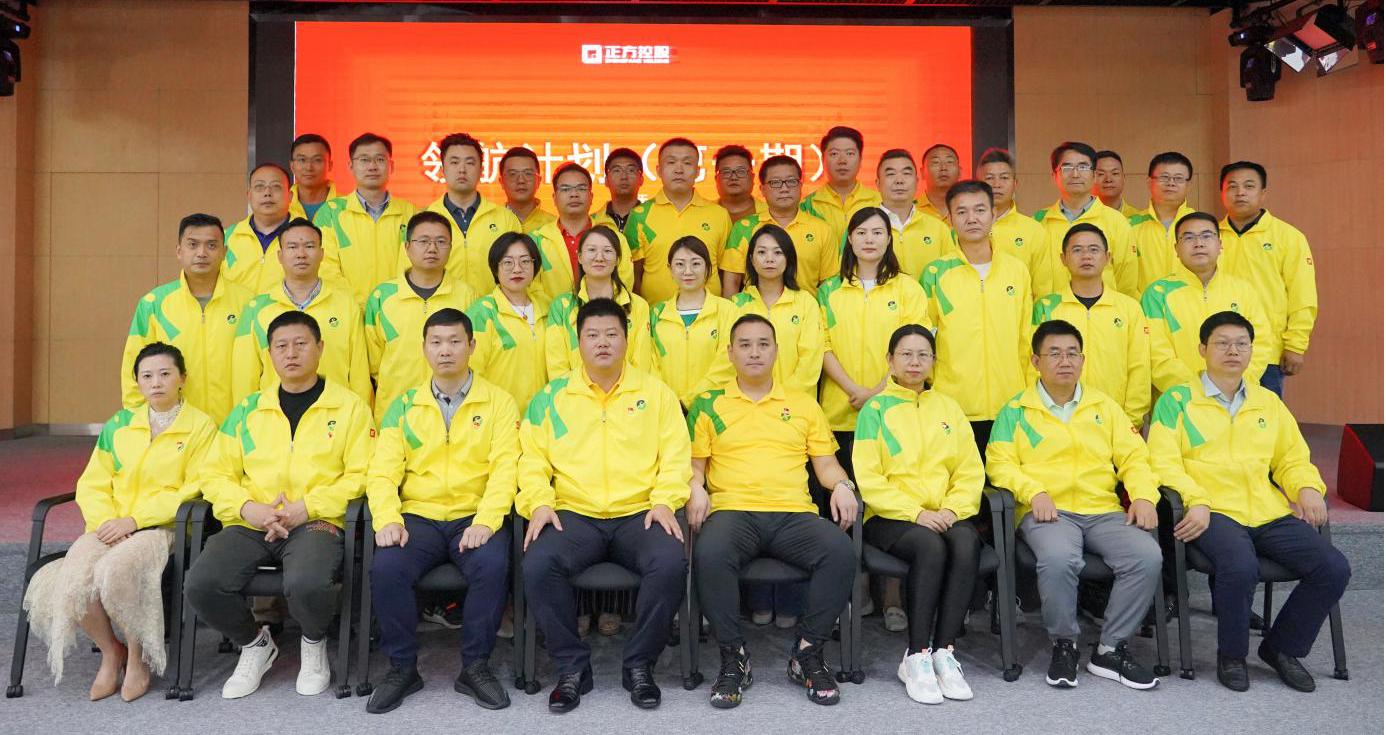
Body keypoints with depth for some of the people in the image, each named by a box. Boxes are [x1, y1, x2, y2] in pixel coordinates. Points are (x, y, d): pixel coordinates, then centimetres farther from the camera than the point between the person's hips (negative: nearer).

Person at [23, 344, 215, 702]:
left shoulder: (200, 426, 0)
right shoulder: (119, 424, 15)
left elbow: (193, 491, -8)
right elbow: (92, 484, 11)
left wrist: (133, 520, -14)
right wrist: (106, 522, -9)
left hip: (164, 527, -4)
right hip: (110, 527, 4)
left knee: (115, 572, -32)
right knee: (71, 581, -23)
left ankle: (138, 656, -5)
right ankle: (110, 651, 6)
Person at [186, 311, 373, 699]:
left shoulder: (349, 406, 7)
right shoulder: (247, 410, 17)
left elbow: (360, 474, -2)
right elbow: (215, 474, 14)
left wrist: (306, 507, -13)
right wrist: (248, 508, -6)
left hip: (316, 523, -4)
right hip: (250, 524, 4)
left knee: (306, 585, -34)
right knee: (201, 585, -23)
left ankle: (314, 643, 4)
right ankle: (254, 643, 10)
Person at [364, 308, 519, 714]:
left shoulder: (498, 401, 5)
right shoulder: (403, 405, 12)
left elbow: (505, 468, -5)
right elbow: (383, 470, 5)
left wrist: (485, 521, -19)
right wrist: (388, 520, -13)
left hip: (474, 517, -2)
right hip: (417, 516, 2)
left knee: (492, 566, -31)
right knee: (386, 568, -26)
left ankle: (475, 666, -8)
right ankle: (402, 667, -3)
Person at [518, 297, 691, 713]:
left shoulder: (656, 392, 12)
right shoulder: (552, 396, 12)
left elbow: (675, 455, 6)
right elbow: (533, 458, 9)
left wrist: (664, 501, -9)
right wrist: (539, 503, -7)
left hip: (639, 515, 0)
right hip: (574, 515, 1)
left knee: (670, 563, -31)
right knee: (538, 565, -29)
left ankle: (639, 665, -7)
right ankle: (572, 667, -8)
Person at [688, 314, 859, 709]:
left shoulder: (804, 405, 20)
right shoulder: (708, 404, 15)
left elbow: (825, 462, 18)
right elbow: (693, 462, 13)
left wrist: (841, 484, -3)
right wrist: (696, 488, -8)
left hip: (794, 513, 2)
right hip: (732, 510, -1)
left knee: (841, 552, -29)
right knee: (710, 554, -36)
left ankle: (808, 653, -9)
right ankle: (733, 657, -15)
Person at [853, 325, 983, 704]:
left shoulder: (949, 407, 18)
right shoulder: (875, 409, 6)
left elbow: (970, 471, 12)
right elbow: (868, 478, -4)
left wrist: (952, 509, -7)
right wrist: (916, 513, -13)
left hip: (945, 515, 3)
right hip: (890, 516, -3)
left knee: (966, 543, -30)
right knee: (930, 546, -34)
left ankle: (943, 651, -25)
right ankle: (917, 656, -25)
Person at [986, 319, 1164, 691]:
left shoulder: (1104, 406, 21)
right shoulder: (1016, 410, 11)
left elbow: (1133, 456, 16)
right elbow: (1000, 463, 2)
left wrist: (1144, 496, -2)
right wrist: (1034, 492, -14)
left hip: (1104, 511, 4)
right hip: (1047, 512, -3)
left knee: (1147, 557, -25)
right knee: (1059, 559, -35)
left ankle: (1110, 648, -7)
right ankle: (1063, 644, -9)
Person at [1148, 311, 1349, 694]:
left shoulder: (1268, 402, 22)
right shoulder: (1176, 400, 6)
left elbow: (1293, 457, 24)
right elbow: (1163, 461, -4)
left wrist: (1307, 488, 3)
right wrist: (1196, 501, -18)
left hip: (1271, 513, 5)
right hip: (1212, 513, -5)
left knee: (1334, 568, -15)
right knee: (1240, 567, -34)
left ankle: (1283, 647, 8)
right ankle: (1232, 655, -6)